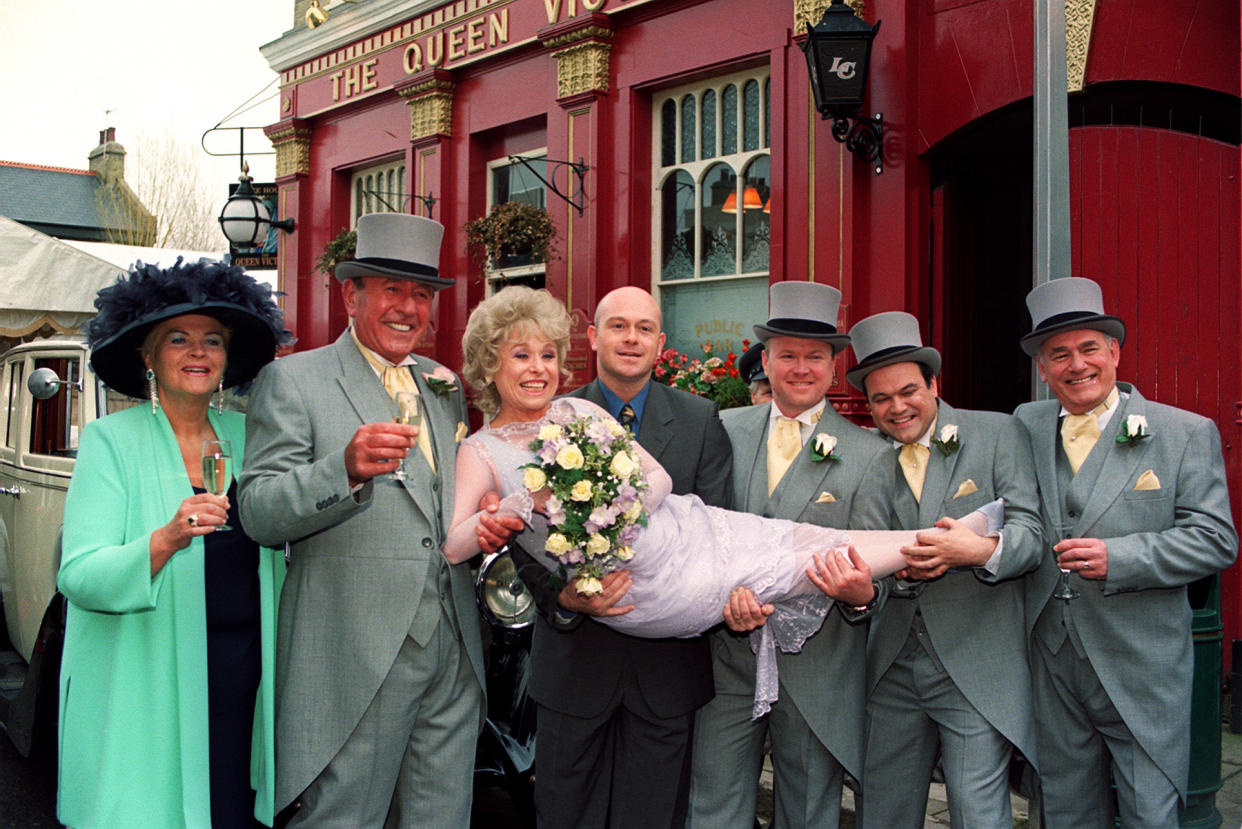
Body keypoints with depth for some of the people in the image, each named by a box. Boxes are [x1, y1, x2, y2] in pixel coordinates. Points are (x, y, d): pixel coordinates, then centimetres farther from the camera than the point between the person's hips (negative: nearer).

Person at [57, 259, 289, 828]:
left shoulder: (245, 434, 8)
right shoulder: (111, 439, -5)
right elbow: (78, 577, -14)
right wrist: (166, 539, -30)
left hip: (239, 674, 4)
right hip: (146, 686, -4)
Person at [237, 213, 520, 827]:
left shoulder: (444, 386, 16)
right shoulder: (293, 380, -2)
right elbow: (258, 513, -11)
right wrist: (345, 469, -29)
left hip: (454, 659, 5)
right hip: (356, 660, -5)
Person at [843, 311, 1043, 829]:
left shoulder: (997, 434, 2)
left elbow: (1030, 534, -5)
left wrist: (982, 550, -26)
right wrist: (899, 564, -16)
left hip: (976, 665, -3)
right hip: (891, 666, 3)